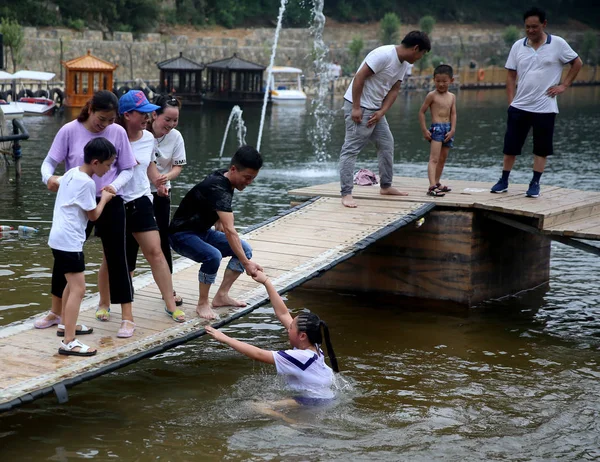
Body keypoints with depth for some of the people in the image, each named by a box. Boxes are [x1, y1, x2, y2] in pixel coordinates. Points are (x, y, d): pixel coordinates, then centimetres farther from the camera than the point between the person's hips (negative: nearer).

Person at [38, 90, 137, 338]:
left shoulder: (118, 132, -6)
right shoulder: (69, 131, -9)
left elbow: (127, 169, 0)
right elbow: (49, 162, -5)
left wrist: (115, 185, -19)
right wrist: (49, 178, -27)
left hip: (110, 203, -1)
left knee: (116, 257, 1)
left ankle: (127, 316, 7)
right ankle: (55, 312, 25)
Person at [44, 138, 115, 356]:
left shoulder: (72, 172, 10)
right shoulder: (87, 183, -17)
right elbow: (93, 215, -8)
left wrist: (97, 195, 19)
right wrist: (104, 199, 8)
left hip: (59, 238, 10)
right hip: (69, 241, -10)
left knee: (72, 283, 27)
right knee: (78, 289, -12)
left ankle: (65, 325, 41)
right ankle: (68, 342, -17)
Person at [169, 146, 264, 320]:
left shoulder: (224, 177, -2)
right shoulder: (217, 188, -31)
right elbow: (229, 230, -38)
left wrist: (220, 220, 9)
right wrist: (246, 263, -41)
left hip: (203, 232, 9)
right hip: (182, 234, -9)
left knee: (245, 248, -1)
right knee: (213, 256, -35)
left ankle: (221, 296, 3)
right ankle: (202, 304, -17)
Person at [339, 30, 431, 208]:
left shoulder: (404, 64, 7)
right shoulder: (384, 55, -22)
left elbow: (394, 90, 9)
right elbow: (359, 77, -23)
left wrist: (382, 112, -6)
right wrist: (356, 108, -24)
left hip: (375, 109, 10)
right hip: (359, 107, -10)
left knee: (387, 144, 15)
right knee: (351, 149, -10)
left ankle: (386, 186, 26)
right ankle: (346, 193, -12)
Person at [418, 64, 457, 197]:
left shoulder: (452, 97, 11)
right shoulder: (432, 95, -4)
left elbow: (453, 114, 7)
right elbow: (422, 112, -3)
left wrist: (452, 130, -5)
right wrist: (424, 130, -8)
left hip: (448, 129, 7)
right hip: (436, 128, -6)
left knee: (442, 159, 15)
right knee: (434, 159, -16)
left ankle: (437, 183, 27)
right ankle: (432, 186, -26)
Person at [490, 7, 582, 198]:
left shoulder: (558, 44, -4)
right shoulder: (518, 46, 4)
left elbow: (577, 63, 6)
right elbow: (511, 75, 8)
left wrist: (564, 85, -2)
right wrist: (511, 101, 1)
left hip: (545, 108, -2)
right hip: (519, 107, 2)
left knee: (541, 148, 4)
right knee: (510, 146, 6)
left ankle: (535, 183, 14)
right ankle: (503, 181, 17)